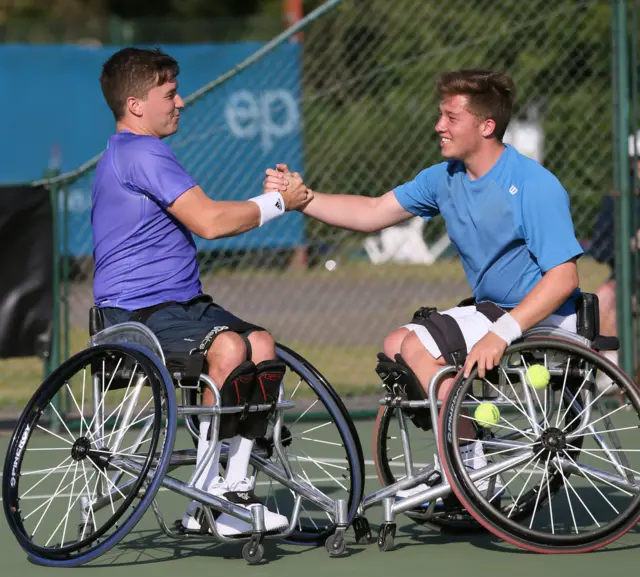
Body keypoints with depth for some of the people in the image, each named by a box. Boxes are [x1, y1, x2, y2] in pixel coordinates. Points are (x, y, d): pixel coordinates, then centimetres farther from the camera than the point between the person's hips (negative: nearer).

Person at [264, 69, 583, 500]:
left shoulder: (534, 186, -20)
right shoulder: (446, 178, 5)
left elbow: (563, 276, -26)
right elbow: (372, 213, 12)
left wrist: (501, 333, -34)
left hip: (541, 318, -10)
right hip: (494, 310, 10)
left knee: (419, 346, -19)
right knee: (397, 345, 11)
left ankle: (475, 471, -14)